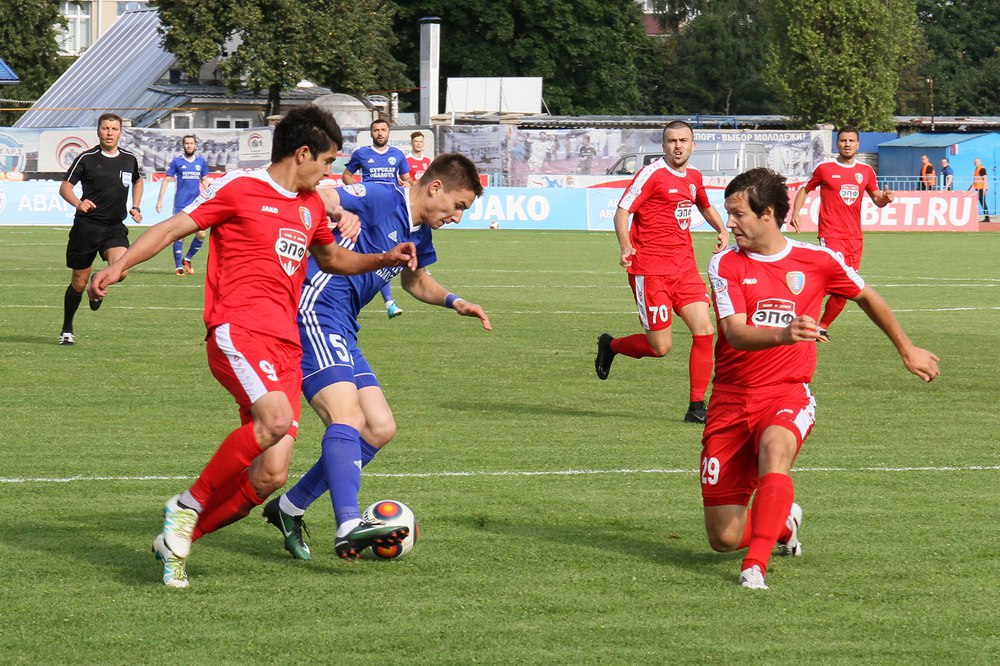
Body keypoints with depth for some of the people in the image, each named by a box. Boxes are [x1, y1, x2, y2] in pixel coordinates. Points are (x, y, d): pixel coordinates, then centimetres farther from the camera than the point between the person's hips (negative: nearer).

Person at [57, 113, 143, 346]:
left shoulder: (129, 159, 7)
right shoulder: (87, 158, -4)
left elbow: (138, 181, 28)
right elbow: (65, 187, -5)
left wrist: (135, 207, 14)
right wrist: (78, 203, -26)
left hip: (115, 226, 2)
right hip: (86, 225, -2)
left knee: (120, 271, -24)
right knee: (79, 283, 3)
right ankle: (67, 330, 23)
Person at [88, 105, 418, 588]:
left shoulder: (311, 205, 22)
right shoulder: (239, 189, 1)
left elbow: (330, 257, 40)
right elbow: (173, 227, 0)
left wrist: (383, 259, 24)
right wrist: (119, 265, -13)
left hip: (286, 346, 7)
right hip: (238, 329, -7)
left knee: (271, 475, -5)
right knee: (275, 420, -33)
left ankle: (179, 538, 12)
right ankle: (189, 505, -16)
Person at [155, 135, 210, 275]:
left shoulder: (201, 162, 9)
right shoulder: (177, 161, 0)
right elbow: (166, 180, 3)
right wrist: (160, 200, -3)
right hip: (180, 204, -3)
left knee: (201, 234, -3)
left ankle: (187, 259, 18)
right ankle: (178, 266, 1)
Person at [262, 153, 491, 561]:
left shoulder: (420, 235, 16)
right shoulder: (382, 200, -11)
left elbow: (415, 281, 36)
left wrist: (452, 301, 19)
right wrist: (341, 215, -46)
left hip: (342, 332, 10)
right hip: (313, 314, -10)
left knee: (380, 428, 7)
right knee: (347, 417, -24)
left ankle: (289, 508, 15)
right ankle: (348, 528, -38)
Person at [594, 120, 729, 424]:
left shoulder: (694, 177, 13)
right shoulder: (652, 173, -9)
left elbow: (705, 206, 34)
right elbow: (622, 211, -11)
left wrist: (722, 230, 15)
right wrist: (625, 247, -28)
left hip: (685, 267, 6)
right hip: (650, 270, -6)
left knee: (704, 330, -7)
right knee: (660, 346, -6)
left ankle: (697, 407, 2)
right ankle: (609, 345, 24)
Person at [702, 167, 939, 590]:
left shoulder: (816, 261, 0)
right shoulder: (725, 265, -4)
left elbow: (866, 297, 20)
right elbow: (735, 332, -18)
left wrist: (908, 351, 28)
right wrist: (785, 334, -38)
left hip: (788, 395, -1)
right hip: (731, 397, 1)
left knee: (775, 446, -39)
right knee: (724, 538, -1)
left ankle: (756, 566, -40)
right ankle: (783, 522, 34)